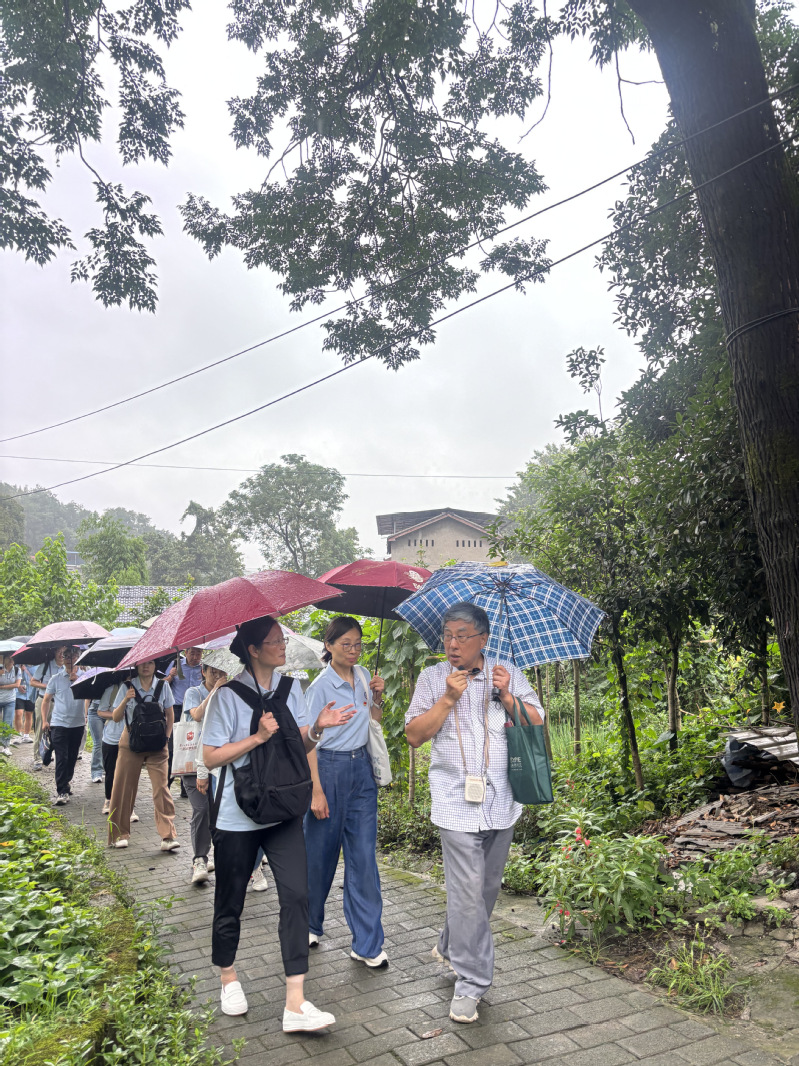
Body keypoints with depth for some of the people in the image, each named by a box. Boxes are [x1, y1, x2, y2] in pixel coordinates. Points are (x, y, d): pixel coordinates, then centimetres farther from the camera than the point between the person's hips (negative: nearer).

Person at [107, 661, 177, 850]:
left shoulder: (163, 686, 2)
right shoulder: (128, 687, 0)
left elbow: (170, 715, 10)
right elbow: (116, 718, -2)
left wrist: (166, 738, -1)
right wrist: (125, 701, -19)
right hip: (131, 743, 0)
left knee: (161, 787, -8)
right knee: (124, 788, 3)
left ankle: (168, 836, -7)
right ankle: (119, 834, 19)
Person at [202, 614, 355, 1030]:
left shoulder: (291, 688, 4)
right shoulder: (229, 695, -12)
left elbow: (300, 746, 8)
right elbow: (211, 757, -12)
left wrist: (317, 728, -13)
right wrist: (258, 737, -22)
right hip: (237, 816, -3)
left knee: (296, 894, -6)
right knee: (230, 901, 12)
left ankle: (295, 1004, 0)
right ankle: (228, 977, 39)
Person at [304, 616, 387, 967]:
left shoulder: (363, 676, 6)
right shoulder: (321, 686, -12)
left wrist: (378, 697, 0)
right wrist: (317, 791, -16)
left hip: (361, 769, 5)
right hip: (330, 769, -5)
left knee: (364, 855, 4)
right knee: (321, 852, 8)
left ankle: (367, 944, 11)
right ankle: (308, 923, 33)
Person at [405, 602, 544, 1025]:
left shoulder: (508, 674, 5)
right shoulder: (433, 677, 2)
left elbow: (539, 724, 2)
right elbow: (414, 735, -2)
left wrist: (507, 697, -13)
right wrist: (448, 699, -13)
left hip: (501, 800, 3)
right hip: (456, 800, -2)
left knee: (487, 887, 15)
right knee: (468, 892, -5)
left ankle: (450, 946, 38)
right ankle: (471, 983, 9)